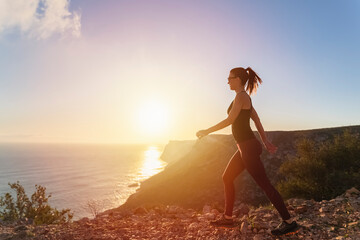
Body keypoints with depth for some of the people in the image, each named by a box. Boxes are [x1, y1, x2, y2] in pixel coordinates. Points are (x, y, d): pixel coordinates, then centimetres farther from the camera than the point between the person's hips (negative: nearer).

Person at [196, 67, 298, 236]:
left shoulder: (241, 96, -13)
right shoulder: (246, 98, 16)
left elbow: (229, 120, -18)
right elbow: (257, 120, 18)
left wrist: (207, 131, -10)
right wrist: (265, 142, 20)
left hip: (248, 147, -10)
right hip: (245, 147, 10)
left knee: (264, 184, -3)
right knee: (227, 178, 14)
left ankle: (289, 222, 9)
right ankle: (227, 218, 23)